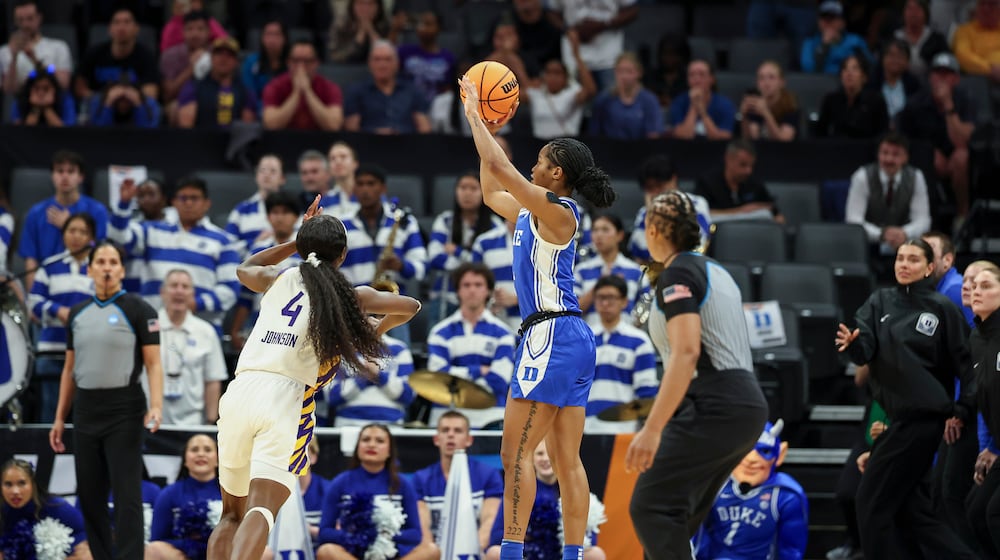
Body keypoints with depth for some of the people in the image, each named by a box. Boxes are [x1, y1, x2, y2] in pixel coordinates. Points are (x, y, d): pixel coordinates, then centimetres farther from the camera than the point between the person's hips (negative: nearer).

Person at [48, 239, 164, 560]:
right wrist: (60, 418, 14)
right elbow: (70, 369, 17)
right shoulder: (78, 314, 12)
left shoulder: (138, 310, -4)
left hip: (123, 411, -6)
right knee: (89, 496, 7)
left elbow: (153, 364, -8)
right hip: (86, 410, 6)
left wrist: (156, 406, -23)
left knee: (127, 496, -8)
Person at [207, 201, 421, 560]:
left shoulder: (278, 279, 19)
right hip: (285, 399, -4)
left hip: (239, 392, 4)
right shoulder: (349, 297, 10)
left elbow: (245, 269, 43)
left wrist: (296, 243, 45)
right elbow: (410, 307, 22)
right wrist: (379, 329, 41)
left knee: (232, 514, 17)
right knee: (261, 510, -17)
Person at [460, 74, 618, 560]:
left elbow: (499, 167, -15)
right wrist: (483, 128, 28)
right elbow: (491, 191, 31)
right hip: (570, 339, 10)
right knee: (567, 460, 7)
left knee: (516, 451, -10)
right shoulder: (534, 213, 16)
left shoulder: (556, 211, -9)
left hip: (552, 337, -10)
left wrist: (476, 118, -2)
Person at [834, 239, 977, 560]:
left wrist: (963, 412, -13)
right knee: (910, 508, 8)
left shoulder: (941, 309, -5)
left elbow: (966, 363, -5)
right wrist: (853, 343, -26)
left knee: (872, 500, -6)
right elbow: (865, 350, -4)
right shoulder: (880, 302, 10)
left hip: (922, 416, -7)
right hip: (893, 413, 7)